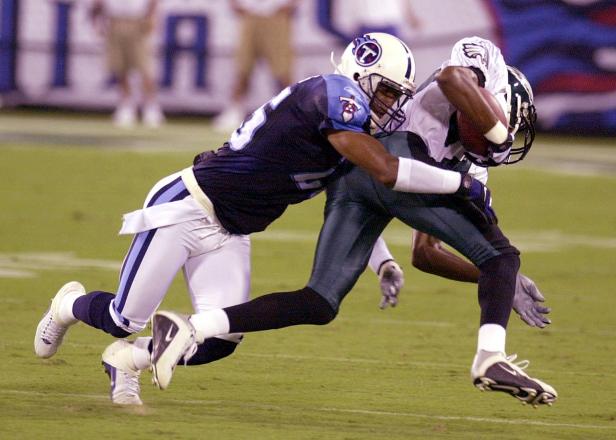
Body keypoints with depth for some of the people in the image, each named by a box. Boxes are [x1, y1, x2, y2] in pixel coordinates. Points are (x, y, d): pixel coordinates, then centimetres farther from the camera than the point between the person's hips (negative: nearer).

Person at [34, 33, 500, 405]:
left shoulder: (355, 126, 7)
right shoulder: (332, 96, -22)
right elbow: (386, 170, -30)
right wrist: (462, 183, -23)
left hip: (229, 234, 9)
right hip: (187, 207, -9)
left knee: (220, 340, -5)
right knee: (126, 319, -2)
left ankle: (127, 359, 20)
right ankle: (69, 304, 33)